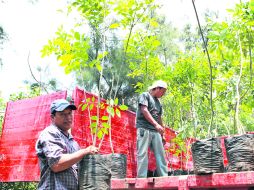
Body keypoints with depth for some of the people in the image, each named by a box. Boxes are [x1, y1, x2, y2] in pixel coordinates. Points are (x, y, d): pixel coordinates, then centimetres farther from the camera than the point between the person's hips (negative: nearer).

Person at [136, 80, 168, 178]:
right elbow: (144, 111, -10)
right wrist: (156, 125, -17)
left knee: (161, 154, 1)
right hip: (144, 129, -7)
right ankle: (142, 178, -11)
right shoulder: (145, 95, 4)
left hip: (155, 131, 7)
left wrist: (162, 134, 17)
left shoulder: (158, 102, 24)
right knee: (143, 154, -10)